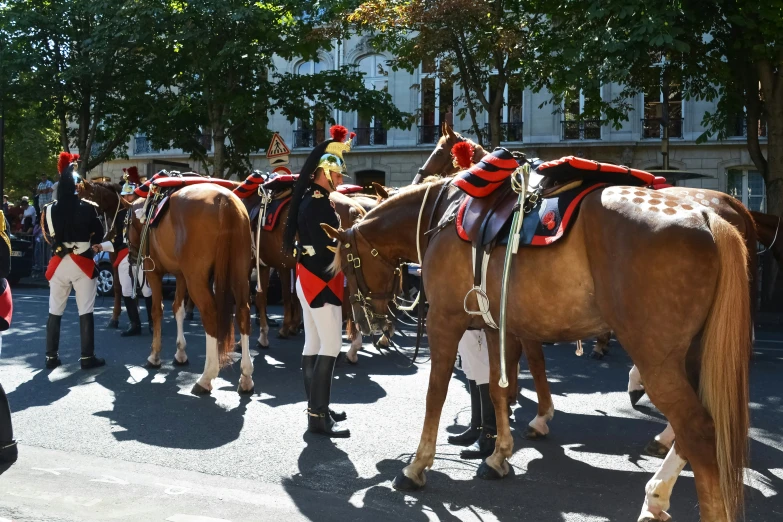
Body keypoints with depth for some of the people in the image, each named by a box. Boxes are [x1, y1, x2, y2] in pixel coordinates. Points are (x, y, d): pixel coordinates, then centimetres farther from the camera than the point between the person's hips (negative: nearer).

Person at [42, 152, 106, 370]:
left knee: (54, 312, 13)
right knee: (85, 312, 3)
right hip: (83, 263, -3)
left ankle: (51, 357, 18)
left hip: (58, 263, 3)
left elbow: (48, 237, 8)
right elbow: (99, 235, -1)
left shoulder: (50, 210, -2)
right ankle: (87, 357, 5)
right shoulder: (88, 208, -10)